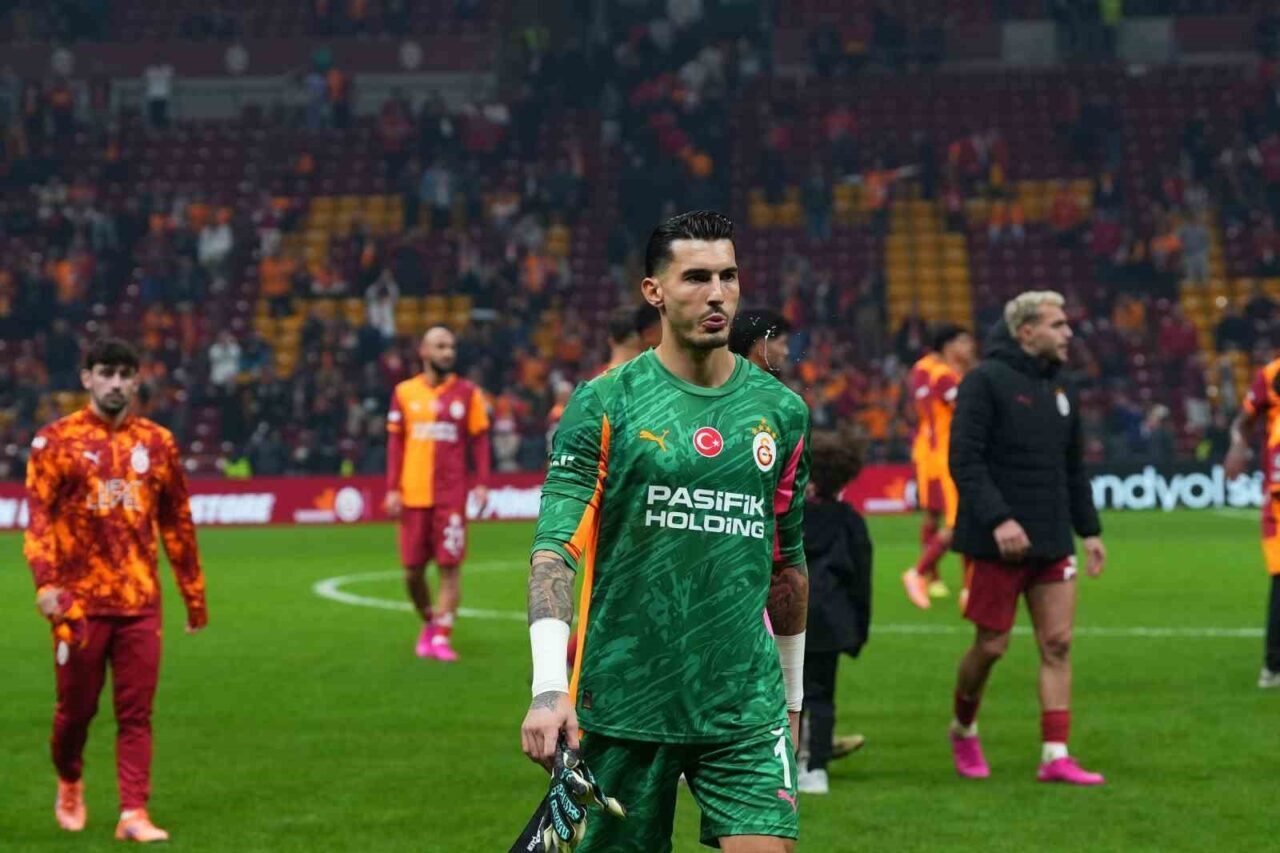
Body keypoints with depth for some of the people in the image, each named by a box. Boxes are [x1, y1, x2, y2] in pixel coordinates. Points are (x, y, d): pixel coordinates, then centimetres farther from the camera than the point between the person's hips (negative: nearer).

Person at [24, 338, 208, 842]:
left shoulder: (157, 442, 9)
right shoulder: (57, 441, 0)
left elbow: (177, 523, 14)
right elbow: (39, 515, -6)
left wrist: (194, 594, 15)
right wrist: (46, 582, -20)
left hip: (140, 601, 2)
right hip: (80, 601, -2)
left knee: (136, 712, -2)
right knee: (76, 707, 7)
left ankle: (134, 814, -1)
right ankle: (69, 785, 34)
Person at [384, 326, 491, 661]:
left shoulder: (467, 393, 4)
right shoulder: (405, 392, 7)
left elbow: (479, 440, 7)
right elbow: (395, 442, 9)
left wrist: (481, 483, -4)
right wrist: (393, 488, 3)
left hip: (452, 494, -1)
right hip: (413, 493, 1)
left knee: (450, 565, -7)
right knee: (412, 569, 4)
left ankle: (442, 637, -2)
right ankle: (429, 623, 28)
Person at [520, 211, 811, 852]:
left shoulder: (782, 412, 8)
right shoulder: (603, 406, -3)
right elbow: (555, 547, -10)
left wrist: (792, 698, 22)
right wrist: (548, 687, -22)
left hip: (746, 706, 2)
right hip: (622, 702, -2)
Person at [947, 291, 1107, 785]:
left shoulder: (1057, 391, 14)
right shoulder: (985, 382, -9)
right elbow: (965, 460, -16)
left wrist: (1089, 530, 15)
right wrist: (998, 519, -24)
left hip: (1052, 542, 6)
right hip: (996, 542, -6)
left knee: (1058, 644, -2)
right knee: (992, 645, 1)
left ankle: (1055, 756, -2)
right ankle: (963, 730, 27)